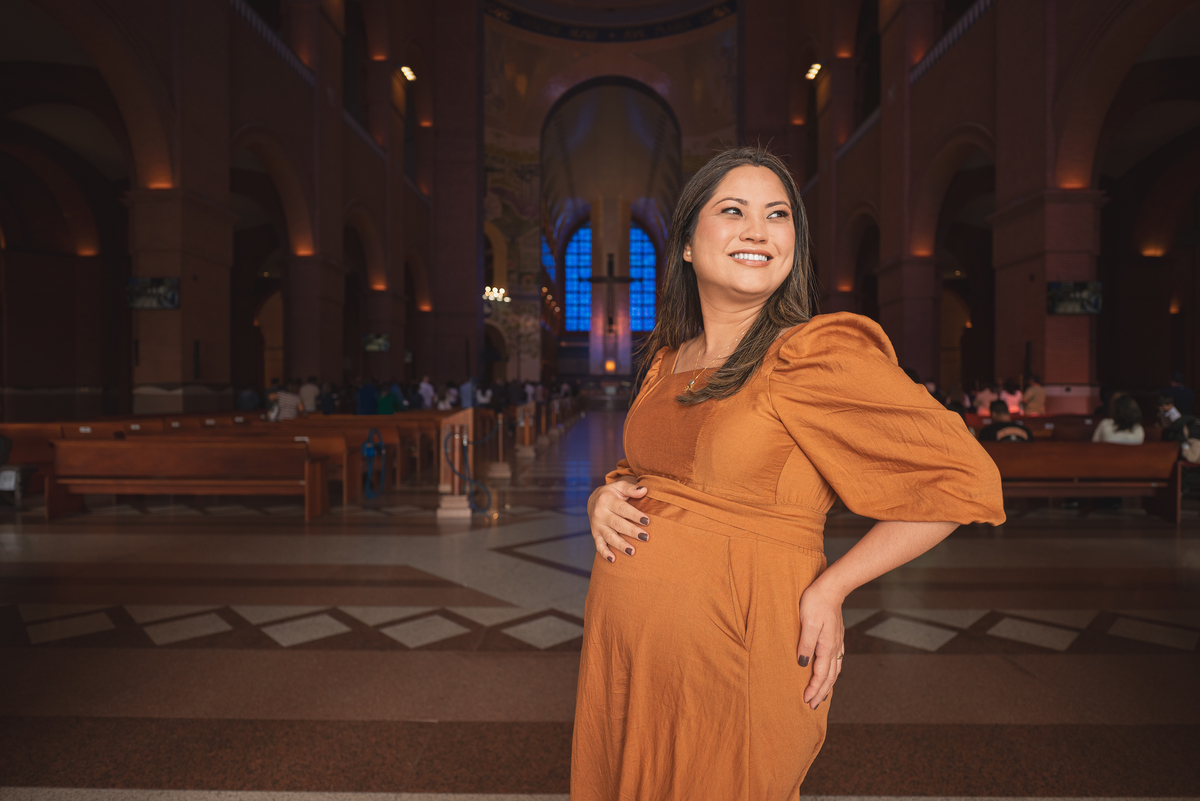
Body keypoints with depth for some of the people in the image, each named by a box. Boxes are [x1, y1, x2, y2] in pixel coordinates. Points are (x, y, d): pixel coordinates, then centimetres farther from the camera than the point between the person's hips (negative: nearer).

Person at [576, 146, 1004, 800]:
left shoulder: (816, 355, -14)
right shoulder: (666, 359, 6)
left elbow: (965, 478, -12)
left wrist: (831, 586, -13)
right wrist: (605, 499, -4)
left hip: (733, 660, -6)